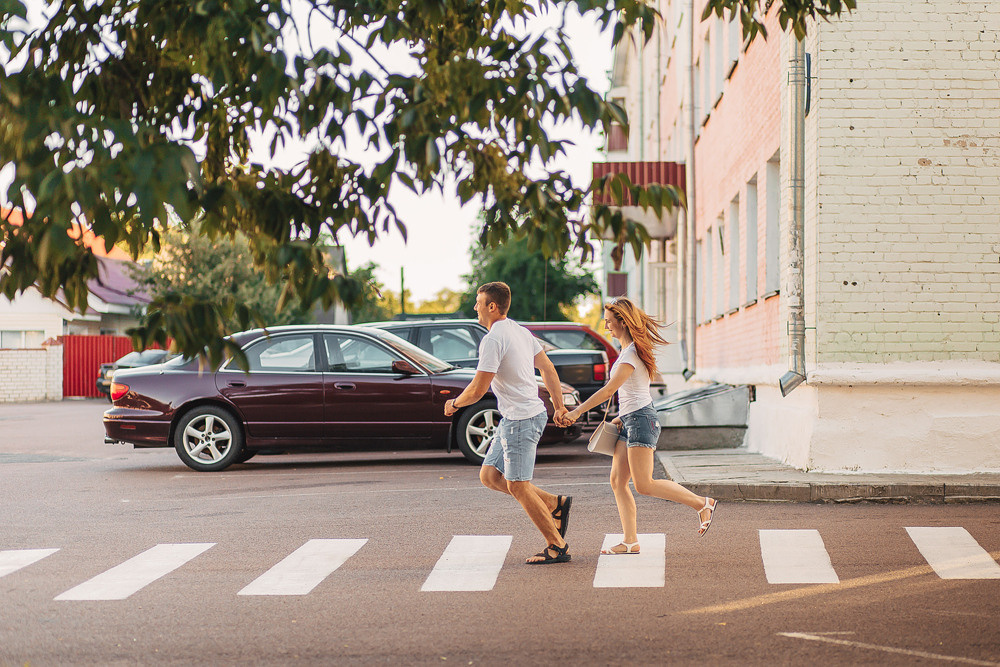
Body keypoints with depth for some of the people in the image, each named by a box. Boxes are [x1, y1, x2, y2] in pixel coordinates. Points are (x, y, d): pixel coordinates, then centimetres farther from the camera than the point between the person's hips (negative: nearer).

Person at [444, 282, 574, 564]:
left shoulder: (493, 339, -17)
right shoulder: (520, 331, 13)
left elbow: (478, 389, -18)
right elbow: (548, 369, 17)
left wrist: (454, 403, 1)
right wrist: (559, 407, 21)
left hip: (521, 419, -10)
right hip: (512, 418, 10)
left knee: (517, 487, -3)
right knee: (489, 476, 13)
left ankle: (557, 546, 3)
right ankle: (556, 504, 14)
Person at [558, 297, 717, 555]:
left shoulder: (631, 354, -15)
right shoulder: (627, 349, 16)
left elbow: (609, 390, -21)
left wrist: (577, 412, -21)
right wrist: (622, 417, 16)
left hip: (641, 419, -10)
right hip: (630, 421, 10)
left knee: (644, 485, -10)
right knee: (617, 482, 3)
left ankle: (702, 504, -1)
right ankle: (630, 541, 3)